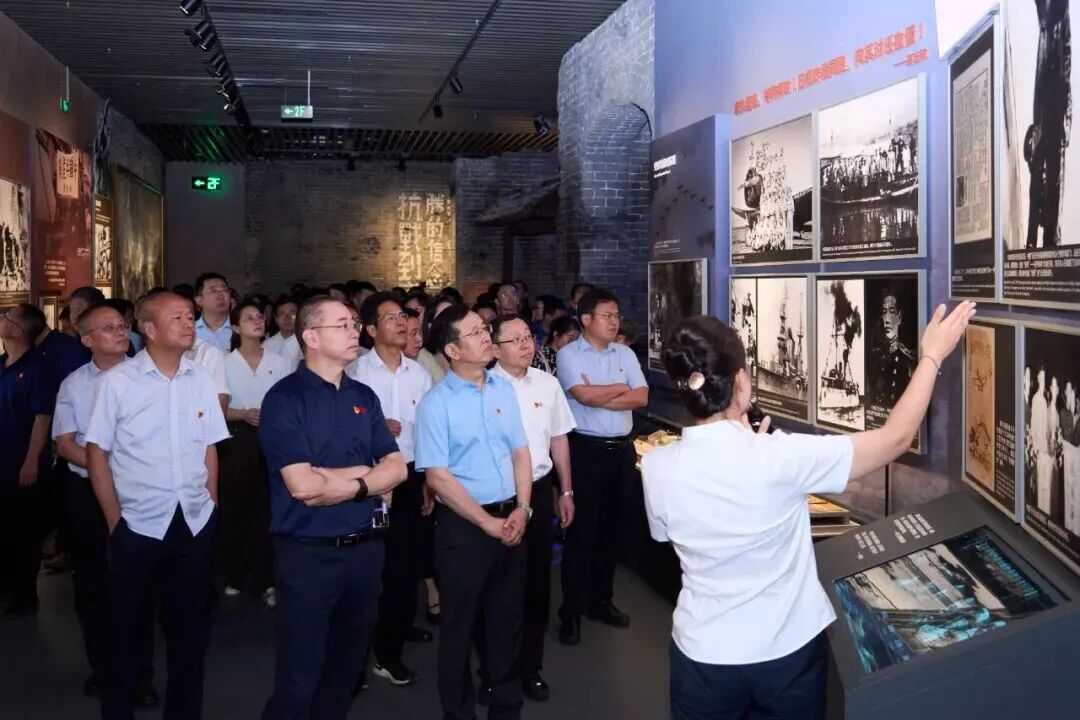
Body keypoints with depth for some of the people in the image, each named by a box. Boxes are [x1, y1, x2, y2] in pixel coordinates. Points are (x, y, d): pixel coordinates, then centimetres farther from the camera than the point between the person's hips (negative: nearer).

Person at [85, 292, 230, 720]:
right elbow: (97, 452, -3)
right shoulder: (116, 382, -6)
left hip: (197, 523, 3)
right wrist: (114, 519, -5)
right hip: (139, 524, -3)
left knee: (191, 628, 14)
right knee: (128, 629, 11)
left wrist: (211, 505, 4)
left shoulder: (202, 380, 4)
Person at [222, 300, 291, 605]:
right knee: (235, 508, 3)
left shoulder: (278, 363, 8)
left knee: (266, 509, -1)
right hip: (238, 438, -1)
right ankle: (234, 577, 16)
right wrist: (243, 414, -15)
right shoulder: (225, 363, 2)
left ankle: (265, 580, 5)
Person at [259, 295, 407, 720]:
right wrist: (365, 472, -8)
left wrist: (346, 485, -14)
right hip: (307, 555, -6)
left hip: (364, 549, 6)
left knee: (346, 668, 19)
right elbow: (303, 485, -20)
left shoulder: (364, 396, 8)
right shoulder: (284, 398, -11)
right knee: (299, 679, 3)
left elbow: (396, 468, 3)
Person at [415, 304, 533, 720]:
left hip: (510, 520, 5)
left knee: (507, 617, 16)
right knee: (460, 624, 9)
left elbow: (520, 452, 9)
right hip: (464, 525, -5)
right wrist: (487, 522, -14)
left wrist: (521, 509, -4)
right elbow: (437, 476, -14)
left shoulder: (503, 388, 5)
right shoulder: (436, 403, -11)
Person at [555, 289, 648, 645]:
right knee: (581, 530, 0)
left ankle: (601, 600, 27)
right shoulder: (569, 354, -6)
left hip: (621, 448, 5)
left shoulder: (626, 354, 9)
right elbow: (584, 395, -20)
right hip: (586, 449, -5)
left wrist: (600, 397, -12)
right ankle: (571, 611, 9)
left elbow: (641, 397, -2)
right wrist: (620, 388, -5)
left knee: (611, 528, 13)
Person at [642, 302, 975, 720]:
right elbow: (895, 439, -14)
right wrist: (932, 356, -2)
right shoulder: (778, 457, -24)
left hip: (704, 656, 2)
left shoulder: (656, 469, -15)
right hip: (788, 652, -1)